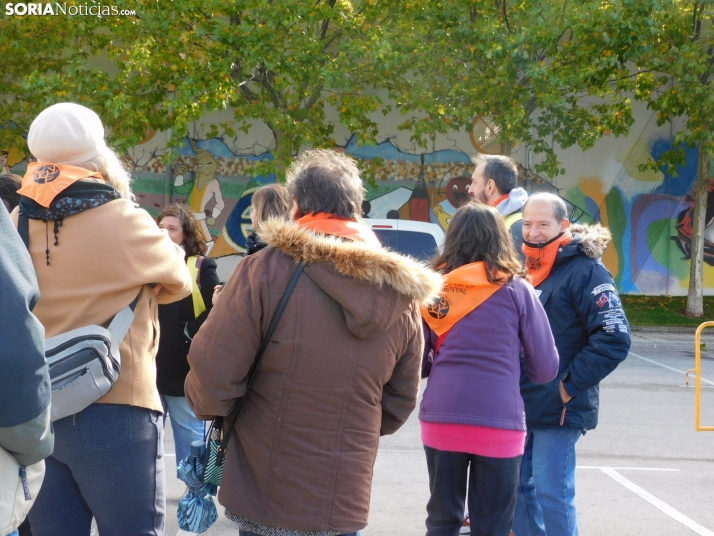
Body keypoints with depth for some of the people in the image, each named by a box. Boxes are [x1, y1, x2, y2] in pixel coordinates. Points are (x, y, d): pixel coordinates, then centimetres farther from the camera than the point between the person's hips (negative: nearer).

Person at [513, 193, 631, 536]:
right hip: (519, 405, 8)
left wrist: (570, 385, -17)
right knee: (519, 487, 13)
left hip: (557, 408, -8)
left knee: (551, 495, -8)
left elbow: (614, 338, -18)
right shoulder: (524, 269, 13)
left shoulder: (584, 271, -12)